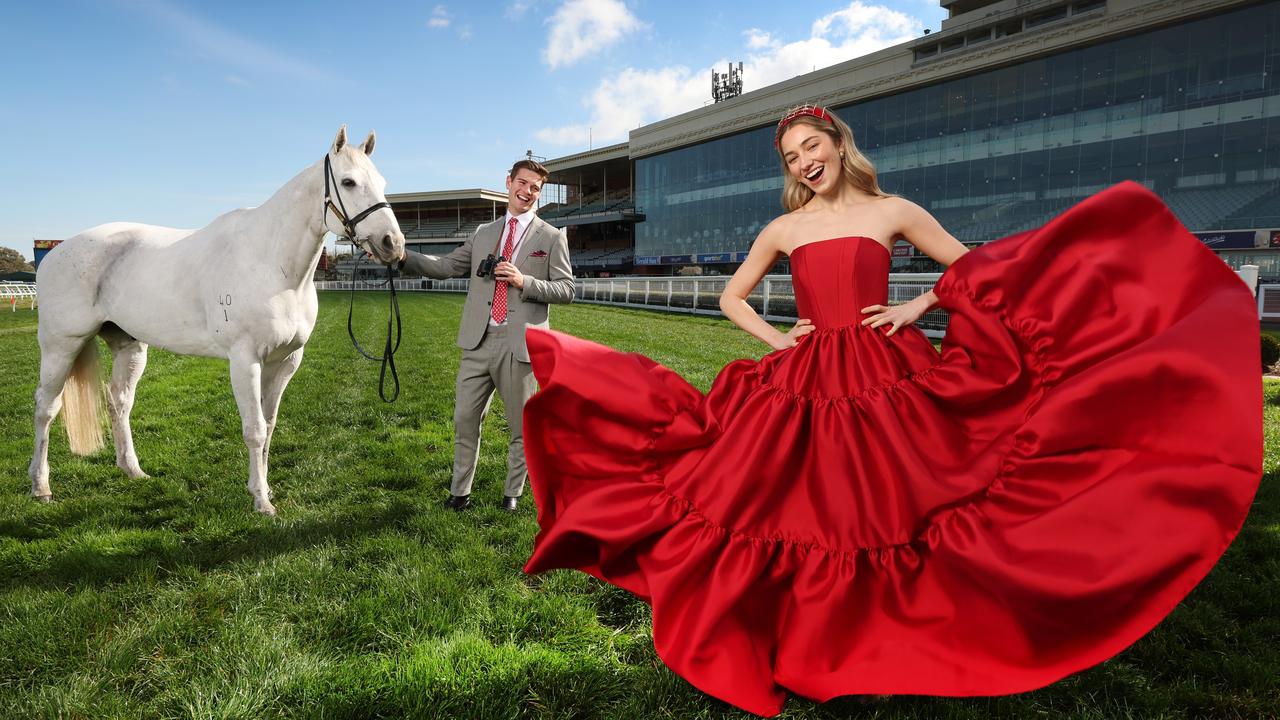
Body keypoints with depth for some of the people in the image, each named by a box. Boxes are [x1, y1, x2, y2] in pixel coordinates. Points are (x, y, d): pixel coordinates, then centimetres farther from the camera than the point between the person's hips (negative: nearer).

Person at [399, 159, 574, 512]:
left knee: (521, 426, 8)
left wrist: (524, 282, -15)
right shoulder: (483, 234, 15)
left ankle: (512, 493, 25)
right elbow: (445, 266, 14)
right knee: (465, 420, 9)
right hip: (478, 342, 4)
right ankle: (460, 491, 24)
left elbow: (566, 290, -2)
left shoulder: (552, 238, 3)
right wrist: (403, 256, 2)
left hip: (519, 344, -3)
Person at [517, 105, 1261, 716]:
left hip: (885, 378, -2)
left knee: (886, 509, -1)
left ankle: (900, 640, 19)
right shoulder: (783, 230, 11)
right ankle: (813, 646, 19)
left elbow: (977, 270, 7)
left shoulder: (892, 211, 5)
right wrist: (773, 338, 6)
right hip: (805, 383, 3)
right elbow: (732, 296, 20)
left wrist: (918, 308, -6)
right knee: (806, 508, 2)